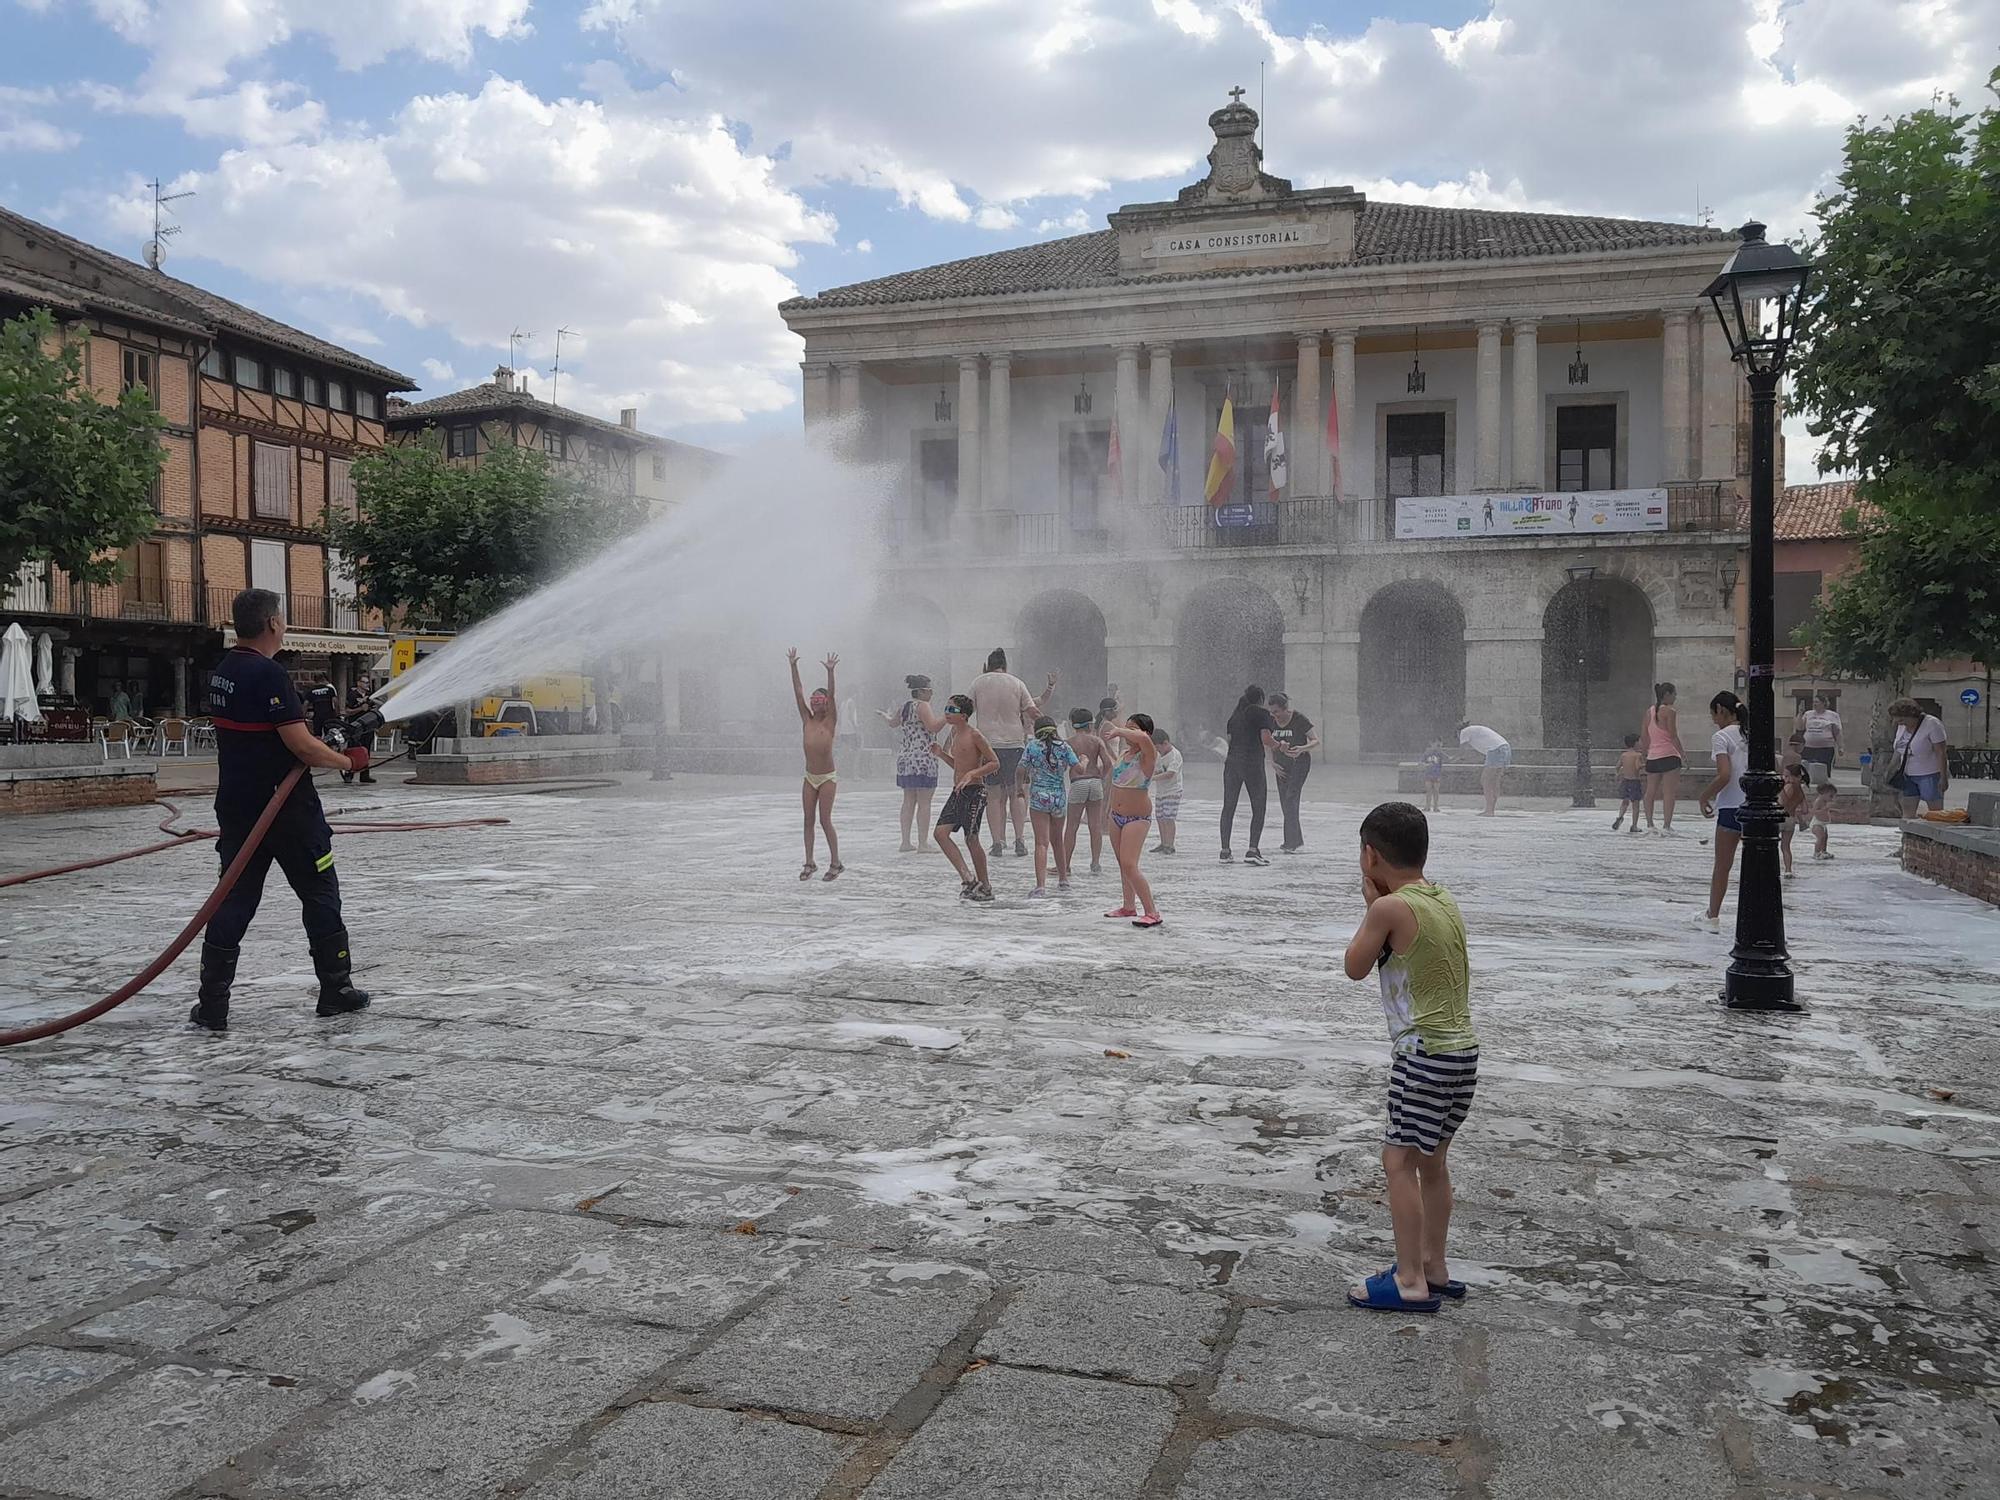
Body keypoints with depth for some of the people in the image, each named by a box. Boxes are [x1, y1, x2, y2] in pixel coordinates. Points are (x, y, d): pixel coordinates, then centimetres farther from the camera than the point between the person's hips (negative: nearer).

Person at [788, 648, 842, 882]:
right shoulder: (807, 721, 4)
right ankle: (809, 863, 12)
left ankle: (836, 863, 6)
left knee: (825, 820, -5)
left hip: (827, 777, -5)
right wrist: (793, 667, -7)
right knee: (808, 821, 5)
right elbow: (798, 693, -1)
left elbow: (831, 695, -20)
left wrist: (830, 671, -31)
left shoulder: (830, 722, -7)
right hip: (809, 777, 5)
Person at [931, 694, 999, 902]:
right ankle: (967, 877, 5)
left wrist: (971, 774, -22)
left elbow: (995, 763, -12)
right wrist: (940, 754, 8)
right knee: (941, 832, 0)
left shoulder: (974, 734, -11)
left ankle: (985, 886, 8)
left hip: (974, 791, -8)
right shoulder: (954, 733, 13)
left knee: (971, 838, -4)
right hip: (958, 791, 8)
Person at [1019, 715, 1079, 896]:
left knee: (1041, 842, -7)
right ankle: (1063, 880, 31)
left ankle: (1041, 885, -19)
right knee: (1057, 840, 21)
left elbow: (1021, 771, -5)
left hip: (1039, 797, -3)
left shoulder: (1031, 747, -2)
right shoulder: (1063, 747, 2)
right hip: (1060, 797, 3)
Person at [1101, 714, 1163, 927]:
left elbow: (1144, 739, -38)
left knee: (1129, 865, -18)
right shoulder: (1123, 752, 6)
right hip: (1116, 816, 9)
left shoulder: (1148, 756, -17)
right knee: (1123, 865, 19)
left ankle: (1152, 913, -13)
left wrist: (1118, 731, -31)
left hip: (1137, 817, -9)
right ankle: (1129, 906, 34)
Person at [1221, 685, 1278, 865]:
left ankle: (1225, 851, 10)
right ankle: (1252, 851, -10)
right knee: (1258, 809, 1)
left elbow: (1230, 740, 15)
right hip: (1252, 763, -5)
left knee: (1228, 808, 10)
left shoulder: (1235, 715, 15)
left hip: (1232, 762, 5)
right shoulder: (1262, 713, -2)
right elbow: (1266, 739, -12)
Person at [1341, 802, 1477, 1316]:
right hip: (1462, 1047, 9)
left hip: (1425, 1052, -9)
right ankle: (1434, 1268, 28)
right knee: (1431, 1159, 18)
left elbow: (1355, 967, -4)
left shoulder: (1390, 908, -16)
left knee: (1399, 1160, -2)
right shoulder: (1444, 900, 8)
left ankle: (1410, 1282, 1)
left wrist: (1371, 905, 4)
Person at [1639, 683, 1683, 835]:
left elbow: (1643, 737, 12)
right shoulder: (1669, 711, -9)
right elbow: (1673, 736, -13)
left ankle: (1649, 824, 17)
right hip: (1669, 755, -7)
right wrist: (1682, 754, -6)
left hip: (1652, 757, 7)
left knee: (1650, 792, 12)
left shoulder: (1649, 711, 11)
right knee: (1669, 793, -6)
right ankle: (1666, 826, -10)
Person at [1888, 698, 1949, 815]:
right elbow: (1898, 750, 14)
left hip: (1930, 774, -7)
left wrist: (1943, 778, -18)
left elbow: (1941, 753, -16)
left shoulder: (1932, 724, -15)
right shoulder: (1902, 726, 6)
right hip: (1907, 775, 7)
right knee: (1908, 812, 3)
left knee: (1935, 811, -6)